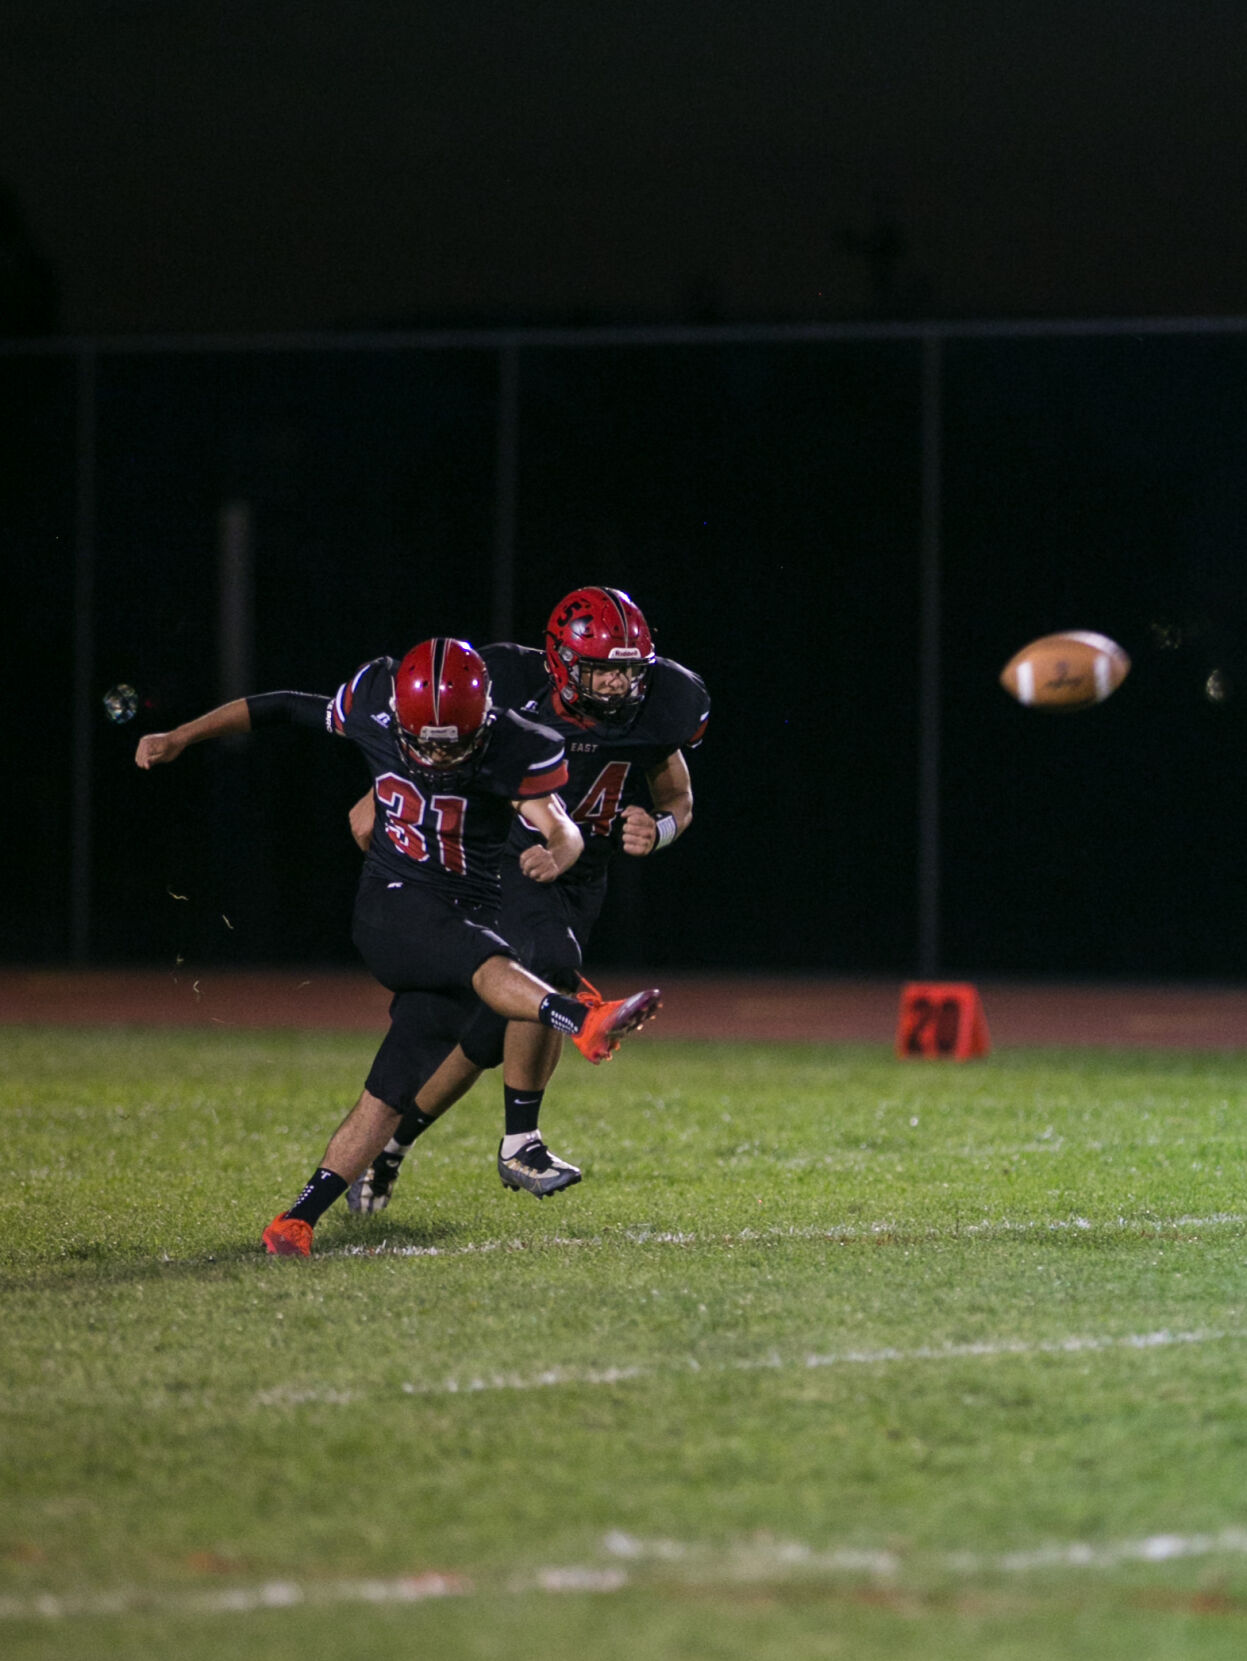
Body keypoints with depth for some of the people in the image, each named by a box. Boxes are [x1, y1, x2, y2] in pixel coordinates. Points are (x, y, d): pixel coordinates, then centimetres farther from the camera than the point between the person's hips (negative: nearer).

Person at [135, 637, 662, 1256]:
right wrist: (180, 737, 9)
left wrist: (556, 851, -46)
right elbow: (281, 708, 9)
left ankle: (298, 1220, -8)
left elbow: (559, 826, -21)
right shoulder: (373, 705, -6)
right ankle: (584, 1023, -58)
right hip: (390, 907, -1)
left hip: (465, 918, 1)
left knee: (393, 1086, -9)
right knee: (486, 962, -33)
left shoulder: (515, 749, -10)